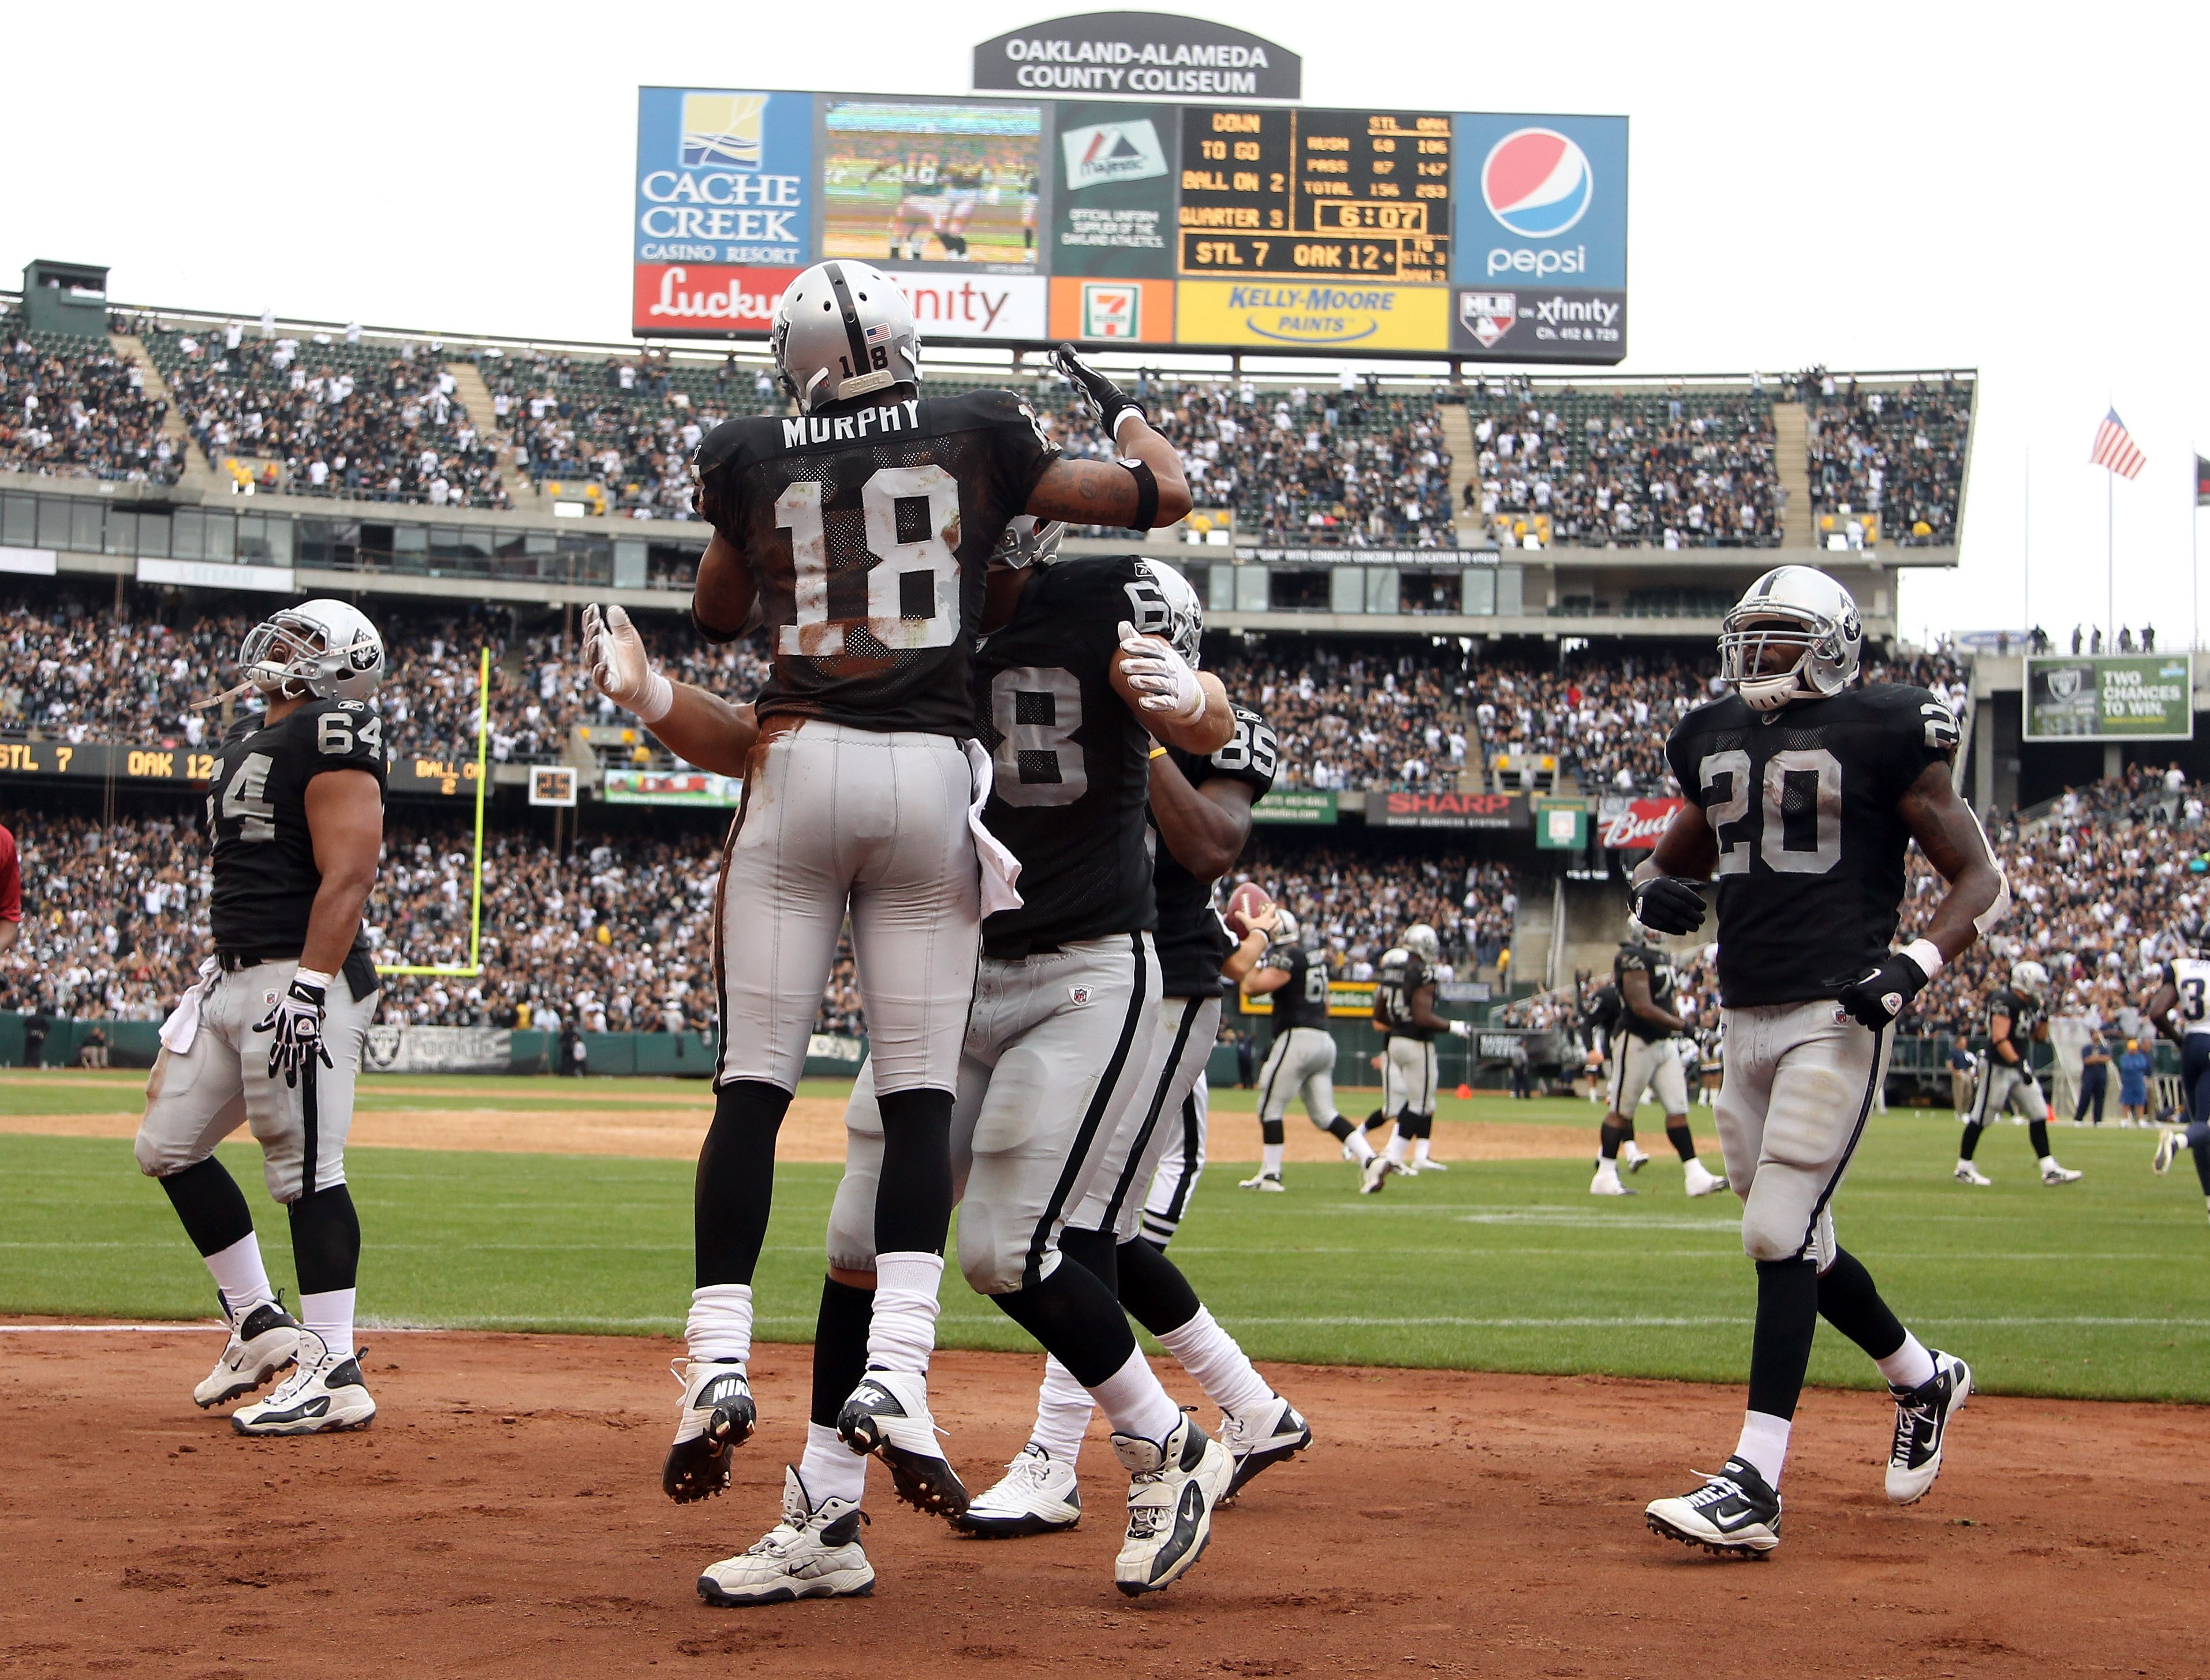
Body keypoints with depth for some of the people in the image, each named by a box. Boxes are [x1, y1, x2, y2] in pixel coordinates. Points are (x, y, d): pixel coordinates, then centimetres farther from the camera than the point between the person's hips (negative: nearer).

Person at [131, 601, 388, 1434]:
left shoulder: (333, 733, -10)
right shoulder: (245, 737, 20)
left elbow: (347, 875, -19)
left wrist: (307, 987, -26)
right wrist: (209, 986, 23)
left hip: (305, 979, -10)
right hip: (233, 980, 10)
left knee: (305, 1168, -10)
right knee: (168, 1145, 13)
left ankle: (334, 1371, -7)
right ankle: (260, 1323, 21)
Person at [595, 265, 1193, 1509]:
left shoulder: (752, 462, 9)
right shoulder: (980, 439, 7)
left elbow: (718, 614, 26)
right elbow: (1169, 492, 14)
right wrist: (1116, 404, 32)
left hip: (798, 765, 0)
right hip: (934, 775, 0)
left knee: (754, 1080, 2)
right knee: (921, 1091, -1)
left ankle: (719, 1354, -8)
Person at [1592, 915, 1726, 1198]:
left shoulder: (1661, 957, 14)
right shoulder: (1633, 959, -16)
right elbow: (1642, 1008, -24)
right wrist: (1682, 1025, -20)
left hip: (1665, 1043, 9)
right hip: (1637, 1043, -9)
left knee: (1678, 1108, 4)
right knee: (1621, 1110, 0)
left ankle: (1694, 1175, 4)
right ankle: (1605, 1177, 6)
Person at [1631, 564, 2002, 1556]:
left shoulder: (1880, 738, -5)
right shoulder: (1714, 743, 13)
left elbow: (1983, 880, -4)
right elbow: (1674, 861, 25)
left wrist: (1916, 965, -20)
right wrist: (1655, 890, 0)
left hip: (1837, 1018, -7)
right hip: (1745, 1017, 7)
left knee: (1780, 1232, -15)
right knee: (1797, 1246, 14)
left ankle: (1753, 1485, -17)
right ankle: (1922, 1379, 39)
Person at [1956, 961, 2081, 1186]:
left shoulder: (2031, 1005, 11)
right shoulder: (2005, 1001, -17)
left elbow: (2039, 1038, 19)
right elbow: (1999, 1039, -24)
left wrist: (2044, 1018, 3)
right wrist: (2019, 1064, -30)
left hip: (2021, 1067, 9)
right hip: (1999, 1067, -9)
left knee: (2039, 1114, 4)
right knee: (1982, 1118, -1)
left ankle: (2049, 1170, 5)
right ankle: (1963, 1168, 9)